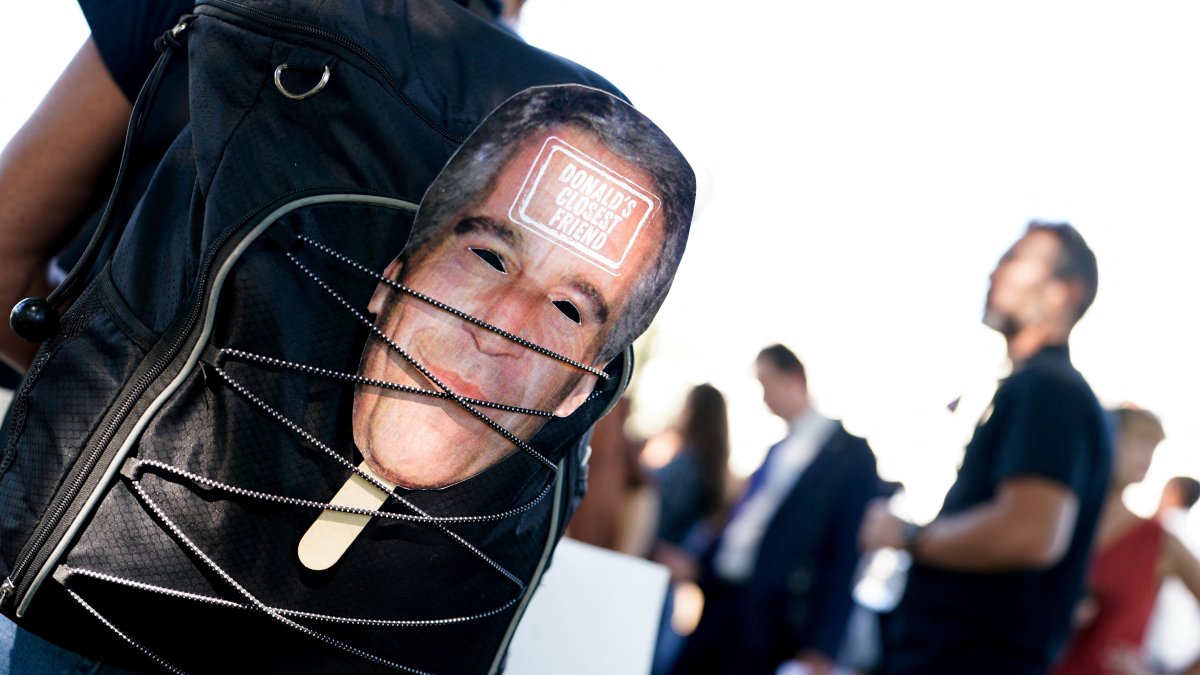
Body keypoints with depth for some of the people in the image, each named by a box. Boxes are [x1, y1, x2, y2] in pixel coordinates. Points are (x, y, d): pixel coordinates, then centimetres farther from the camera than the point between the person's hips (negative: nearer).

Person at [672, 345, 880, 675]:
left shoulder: (850, 453, -7)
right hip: (722, 598, 7)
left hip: (766, 618, -7)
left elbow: (847, 555, -11)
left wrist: (823, 647, -15)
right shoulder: (778, 449, 15)